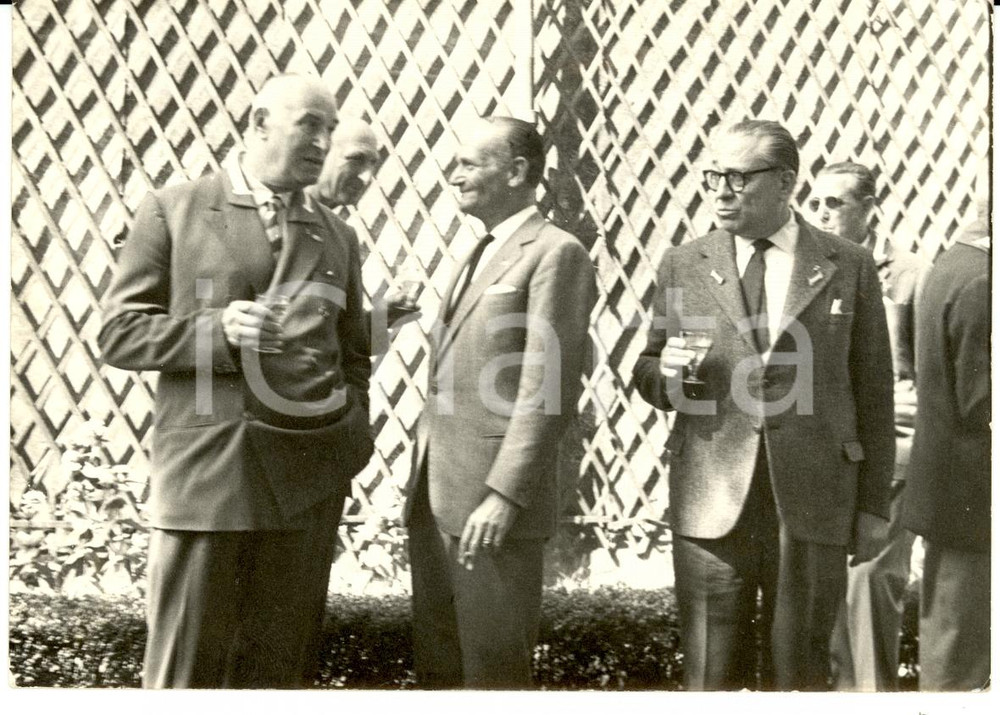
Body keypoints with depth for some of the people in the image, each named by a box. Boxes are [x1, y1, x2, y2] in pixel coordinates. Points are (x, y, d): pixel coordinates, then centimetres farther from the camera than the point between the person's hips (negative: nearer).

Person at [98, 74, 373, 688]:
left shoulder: (337, 236, 15)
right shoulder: (173, 211, 5)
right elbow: (119, 335, 2)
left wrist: (353, 442, 6)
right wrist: (219, 330, -14)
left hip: (307, 473, 3)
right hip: (206, 470, -3)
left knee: (279, 669, 7)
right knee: (186, 669, -2)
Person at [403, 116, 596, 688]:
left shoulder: (556, 254, -8)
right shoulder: (478, 257, 21)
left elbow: (547, 388, -15)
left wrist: (505, 495, -20)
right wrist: (421, 485, 14)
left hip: (494, 508, -9)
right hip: (435, 499, 9)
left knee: (493, 672, 1)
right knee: (438, 668, 15)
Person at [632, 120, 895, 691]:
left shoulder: (849, 268, 4)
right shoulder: (683, 267, 8)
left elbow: (873, 392, 6)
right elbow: (648, 379, 15)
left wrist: (874, 506, 5)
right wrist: (665, 372, -9)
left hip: (813, 504, -1)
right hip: (712, 503, 1)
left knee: (799, 674, 8)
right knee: (712, 675, 4)